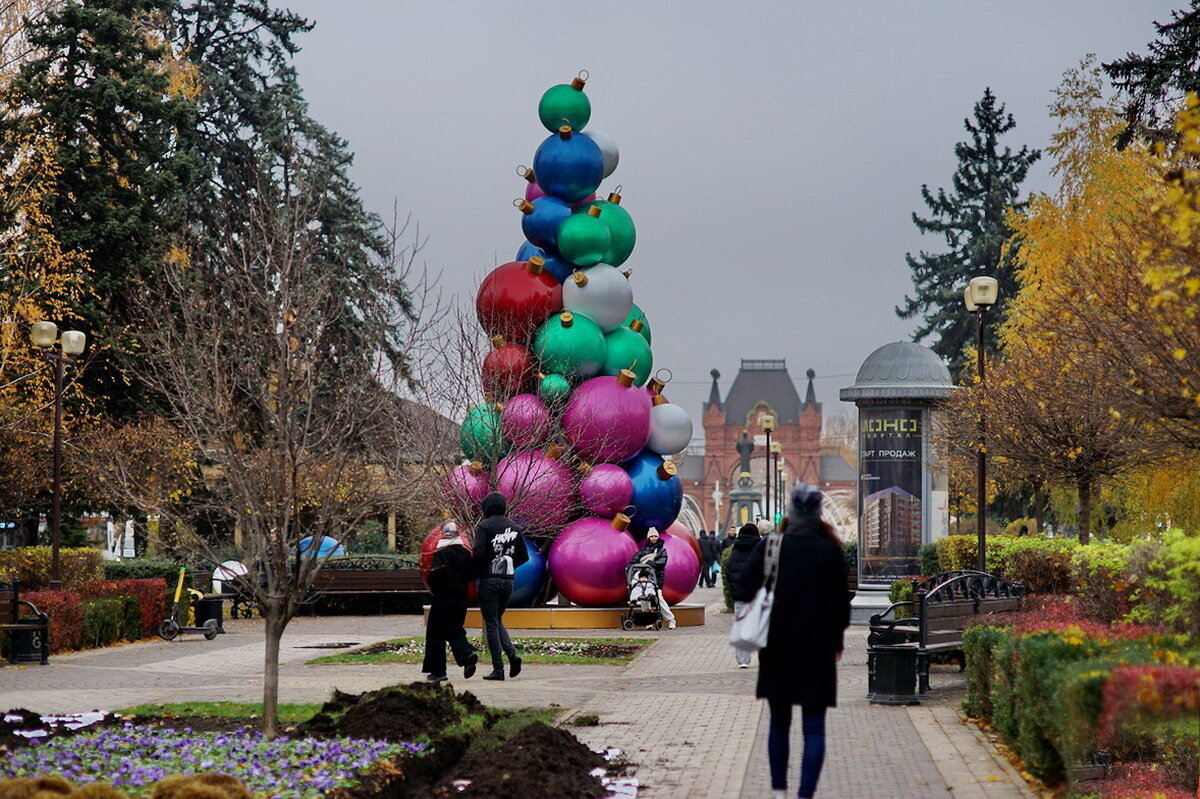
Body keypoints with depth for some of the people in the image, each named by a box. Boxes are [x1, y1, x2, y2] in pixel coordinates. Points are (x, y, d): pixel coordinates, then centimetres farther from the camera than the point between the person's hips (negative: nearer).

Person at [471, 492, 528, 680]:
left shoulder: (484, 526, -9)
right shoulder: (514, 527, 8)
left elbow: (479, 553, -20)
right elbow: (524, 556, 8)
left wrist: (476, 570, -2)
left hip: (489, 580, -5)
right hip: (508, 579, 5)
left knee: (491, 624, 1)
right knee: (497, 620, 20)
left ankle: (498, 669, 0)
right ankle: (512, 654, -2)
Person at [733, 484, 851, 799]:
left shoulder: (769, 546, -5)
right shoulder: (831, 552, -4)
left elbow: (744, 589, -8)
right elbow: (841, 603, 1)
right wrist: (836, 641, 14)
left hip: (777, 651, 1)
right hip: (818, 651, -1)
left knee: (779, 723, 17)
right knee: (814, 728, 1)